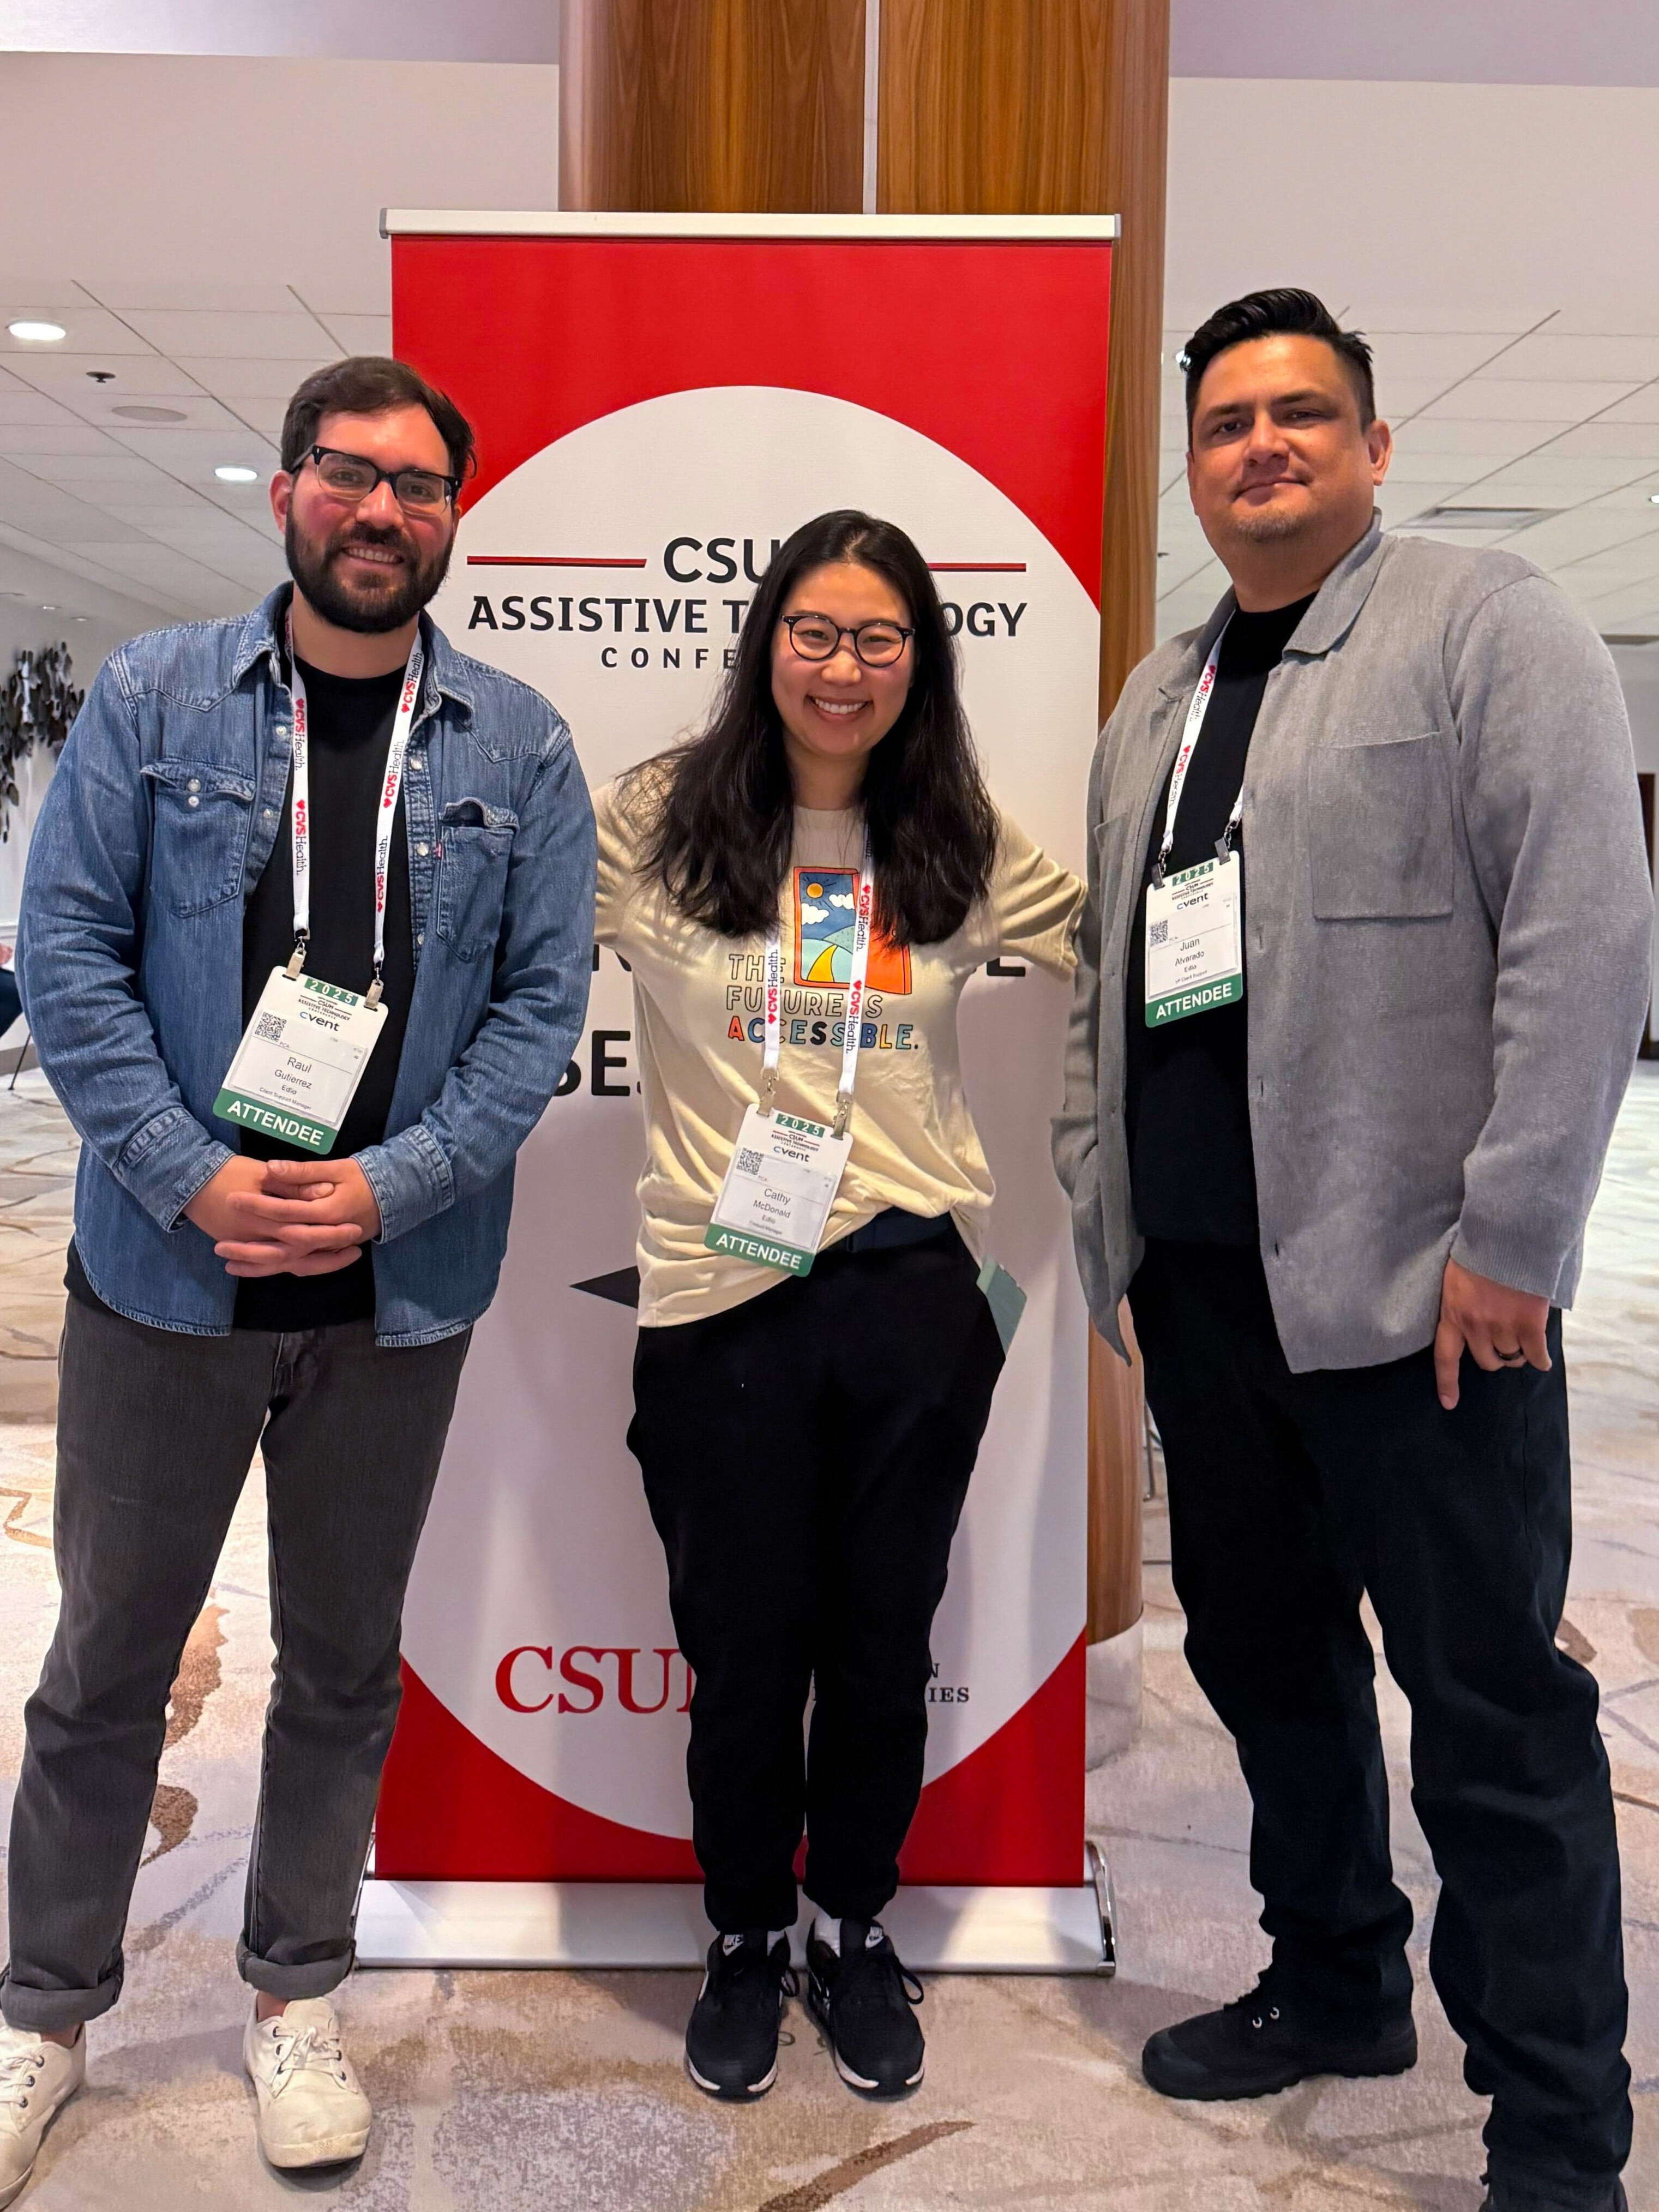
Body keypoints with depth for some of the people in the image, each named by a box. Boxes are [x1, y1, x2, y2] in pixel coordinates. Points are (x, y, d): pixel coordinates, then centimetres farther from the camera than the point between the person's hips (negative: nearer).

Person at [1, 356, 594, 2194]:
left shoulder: (518, 747, 2)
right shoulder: (153, 697, 1)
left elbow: (545, 1001, -2)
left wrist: (390, 1187, -13)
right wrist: (197, 1176, -15)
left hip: (399, 1288, 1)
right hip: (164, 1268, 0)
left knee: (343, 1661, 15)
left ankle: (295, 1996, 36)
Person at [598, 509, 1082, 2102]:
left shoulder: (962, 851, 5)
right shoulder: (655, 826, -2)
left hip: (913, 1293, 2)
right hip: (720, 1303, -2)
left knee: (882, 1641, 15)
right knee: (744, 1648, 11)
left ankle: (852, 1928, 40)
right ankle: (746, 1936, 39)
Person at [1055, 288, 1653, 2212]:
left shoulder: (1488, 627, -2)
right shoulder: (1154, 701, 18)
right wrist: (1105, 1221, 13)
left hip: (1414, 1279, -6)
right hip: (1198, 1276, 7)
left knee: (1490, 1700, 2)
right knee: (1258, 1645, 16)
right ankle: (1334, 1991, 37)